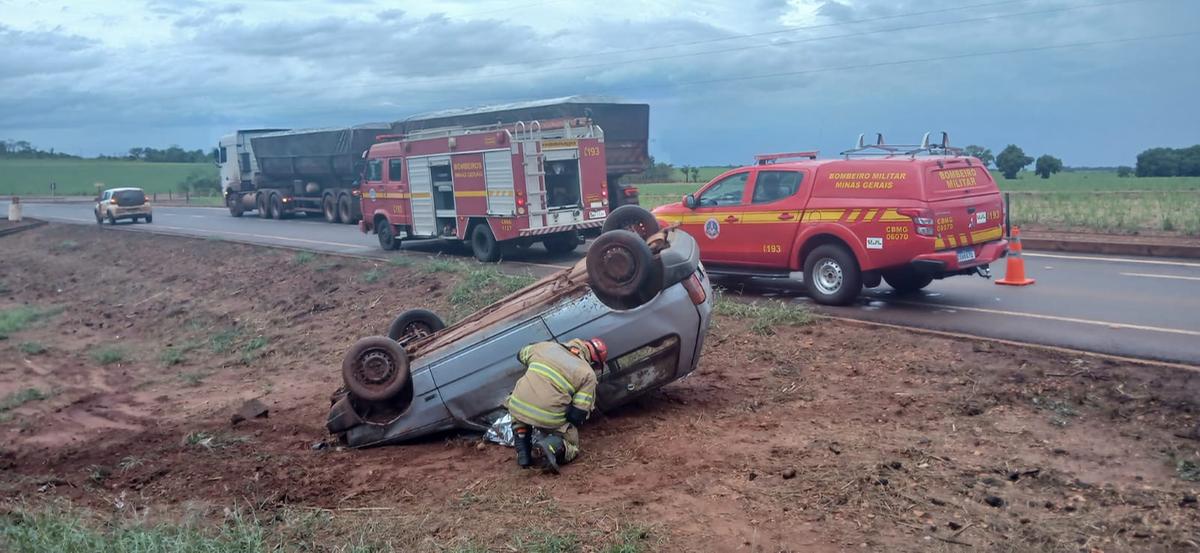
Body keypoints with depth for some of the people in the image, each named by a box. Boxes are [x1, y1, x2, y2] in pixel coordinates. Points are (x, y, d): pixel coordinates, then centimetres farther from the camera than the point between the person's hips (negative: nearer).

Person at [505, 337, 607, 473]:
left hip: (517, 407, 3)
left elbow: (521, 355, 35)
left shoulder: (546, 346, 15)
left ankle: (523, 450, 17)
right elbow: (578, 414, -1)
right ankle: (553, 446, -10)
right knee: (571, 447, 22)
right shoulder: (588, 374, 4)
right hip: (549, 419, -3)